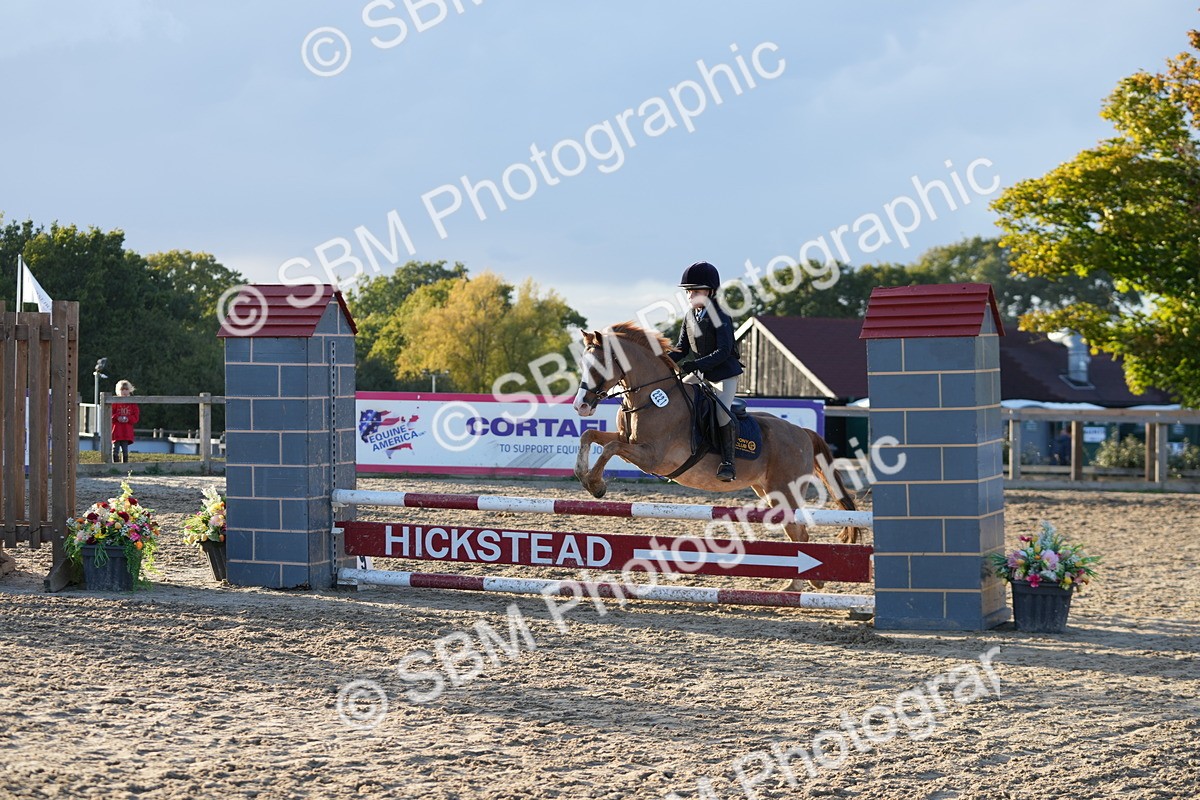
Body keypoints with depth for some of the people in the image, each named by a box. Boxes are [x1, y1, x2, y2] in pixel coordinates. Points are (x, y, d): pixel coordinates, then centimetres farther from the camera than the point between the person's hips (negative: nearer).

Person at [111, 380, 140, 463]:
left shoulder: (132, 403, 8)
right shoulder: (115, 402, 1)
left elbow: (136, 416, 5)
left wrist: (128, 419, -13)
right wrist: (117, 418, -19)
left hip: (127, 430, 1)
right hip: (116, 430, -1)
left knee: (125, 449, 5)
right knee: (115, 448, 0)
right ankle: (115, 463, 5)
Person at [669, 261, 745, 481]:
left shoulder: (720, 317, -17)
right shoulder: (690, 318, 5)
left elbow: (723, 351, -25)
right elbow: (682, 348, 10)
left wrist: (692, 366, -33)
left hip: (724, 374, -8)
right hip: (699, 373, 8)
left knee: (722, 413, -26)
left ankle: (728, 461, -17)